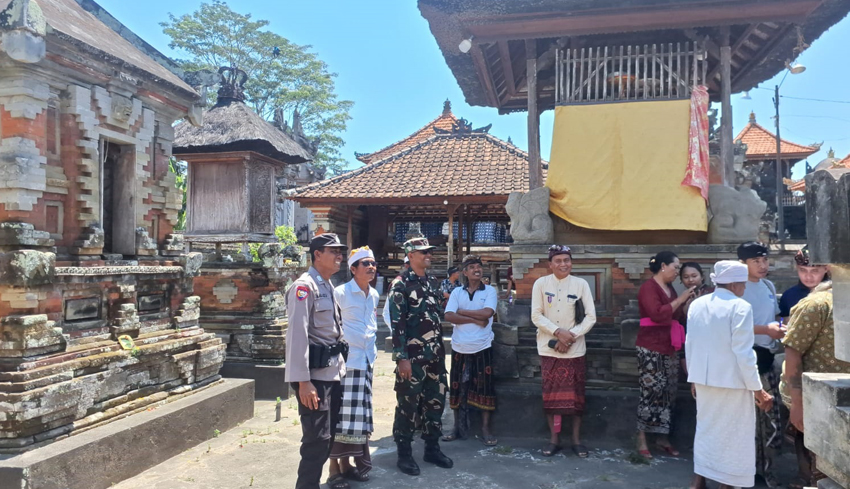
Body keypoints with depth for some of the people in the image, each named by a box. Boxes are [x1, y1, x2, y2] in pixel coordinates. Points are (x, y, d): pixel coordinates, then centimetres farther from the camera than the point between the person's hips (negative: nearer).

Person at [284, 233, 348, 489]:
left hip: (332, 373, 9)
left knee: (328, 435, 15)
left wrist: (340, 366, 18)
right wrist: (303, 381, -24)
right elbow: (297, 335, -20)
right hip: (315, 375, -9)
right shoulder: (305, 286, -13)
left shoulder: (328, 287, 15)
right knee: (317, 439, -6)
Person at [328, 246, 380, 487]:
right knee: (341, 414, -3)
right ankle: (334, 468, 8)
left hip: (365, 361, 7)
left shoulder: (374, 295, 11)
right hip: (344, 361, -7)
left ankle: (346, 462, 24)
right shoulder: (340, 293, -11)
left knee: (359, 414, 11)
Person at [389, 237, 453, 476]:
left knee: (435, 402, 13)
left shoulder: (434, 282, 12)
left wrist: (441, 349, 16)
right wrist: (401, 357, -18)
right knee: (408, 404, 2)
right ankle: (404, 454, 14)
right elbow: (397, 323, -14)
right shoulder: (401, 284, -9)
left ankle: (432, 448, 27)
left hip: (435, 355, 7)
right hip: (412, 355, -7)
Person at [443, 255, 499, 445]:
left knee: (484, 388, 3)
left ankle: (485, 429, 14)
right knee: (458, 388, 8)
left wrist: (462, 311, -8)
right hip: (459, 348, 2)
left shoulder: (490, 291, 2)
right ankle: (458, 427, 21)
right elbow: (449, 316, -8)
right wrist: (475, 319, -13)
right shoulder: (457, 292, 5)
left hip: (482, 347, -2)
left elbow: (487, 313, -15)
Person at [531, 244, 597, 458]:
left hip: (574, 348, 0)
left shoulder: (581, 284, -3)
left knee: (575, 393, 5)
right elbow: (536, 316, -6)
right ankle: (554, 439, 16)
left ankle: (576, 439, 18)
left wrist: (570, 336, -13)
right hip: (548, 348, 0)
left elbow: (591, 317, -4)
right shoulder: (541, 283, -4)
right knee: (551, 392, 5)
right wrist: (558, 332, -18)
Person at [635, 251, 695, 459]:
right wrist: (681, 299, -16)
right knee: (652, 392, -8)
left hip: (669, 348, 9)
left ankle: (662, 437, 18)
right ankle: (642, 439, 1)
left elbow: (678, 317, 21)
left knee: (668, 393, 9)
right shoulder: (648, 287, -11)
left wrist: (688, 303, 6)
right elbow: (657, 314, -24)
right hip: (651, 348, -8)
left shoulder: (670, 289, 14)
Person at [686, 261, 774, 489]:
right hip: (731, 381, -6)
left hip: (703, 379, 6)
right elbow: (743, 352, -17)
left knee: (705, 430, 17)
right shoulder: (740, 307, -15)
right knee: (732, 435, 8)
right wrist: (757, 388, -10)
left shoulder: (697, 304, 5)